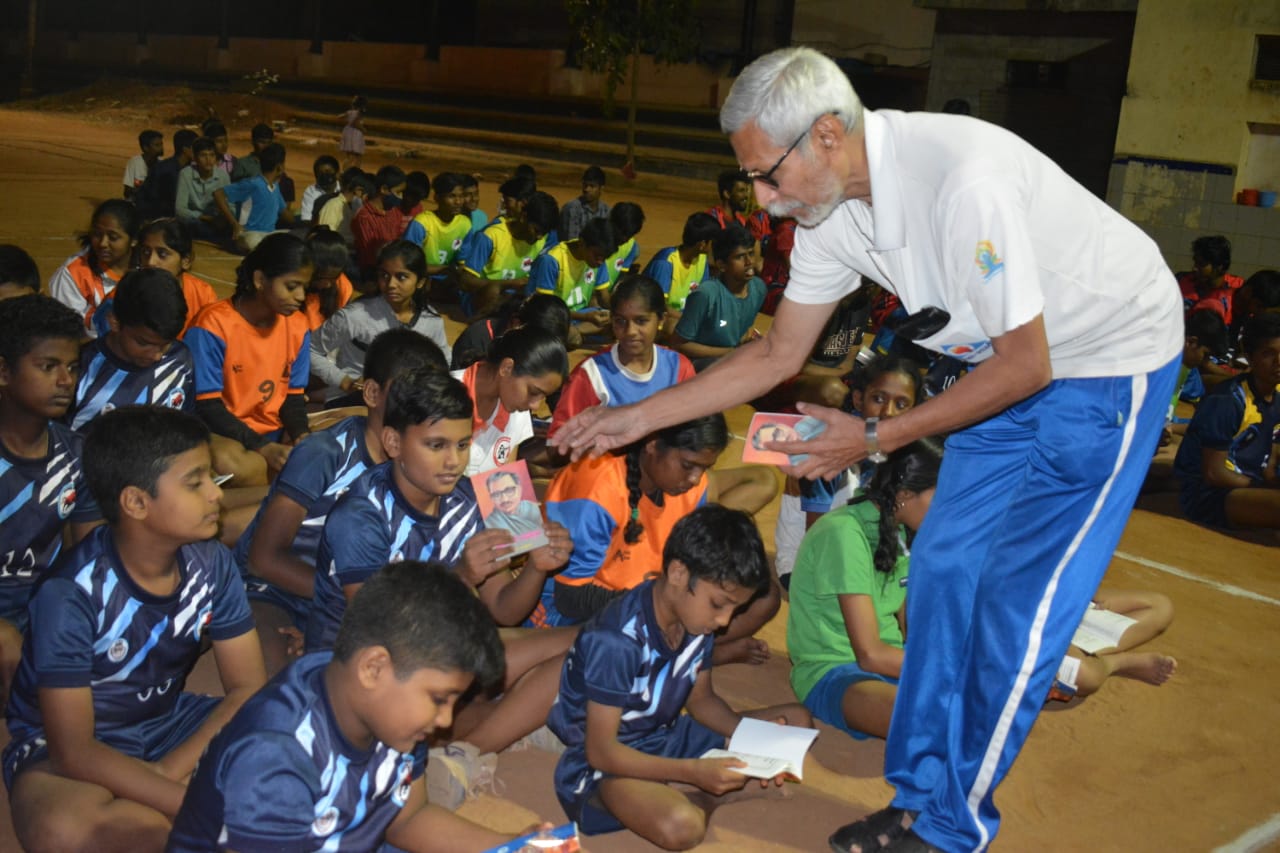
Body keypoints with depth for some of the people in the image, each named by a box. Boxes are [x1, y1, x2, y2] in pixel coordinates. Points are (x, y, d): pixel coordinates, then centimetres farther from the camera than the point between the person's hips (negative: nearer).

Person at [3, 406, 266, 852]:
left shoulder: (211, 563, -12)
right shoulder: (71, 594, -26)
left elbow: (248, 688, -8)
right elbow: (75, 752, -26)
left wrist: (169, 773, -23)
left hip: (168, 723, 4)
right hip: (62, 746, -4)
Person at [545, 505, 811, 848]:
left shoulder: (697, 619, -6)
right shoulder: (618, 641, -29)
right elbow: (601, 751, -25)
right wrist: (694, 772, -31)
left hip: (667, 739, 8)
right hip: (605, 763, -8)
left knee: (796, 720, 4)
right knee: (681, 826, -40)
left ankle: (700, 798, -6)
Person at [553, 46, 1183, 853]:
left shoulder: (963, 182, -34)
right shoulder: (831, 206, -9)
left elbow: (1024, 366, -25)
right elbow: (779, 355, 2)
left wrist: (876, 439, -20)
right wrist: (636, 416, 0)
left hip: (1113, 355, -7)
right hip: (1012, 358, 8)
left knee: (1017, 598, -6)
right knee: (945, 568, 5)